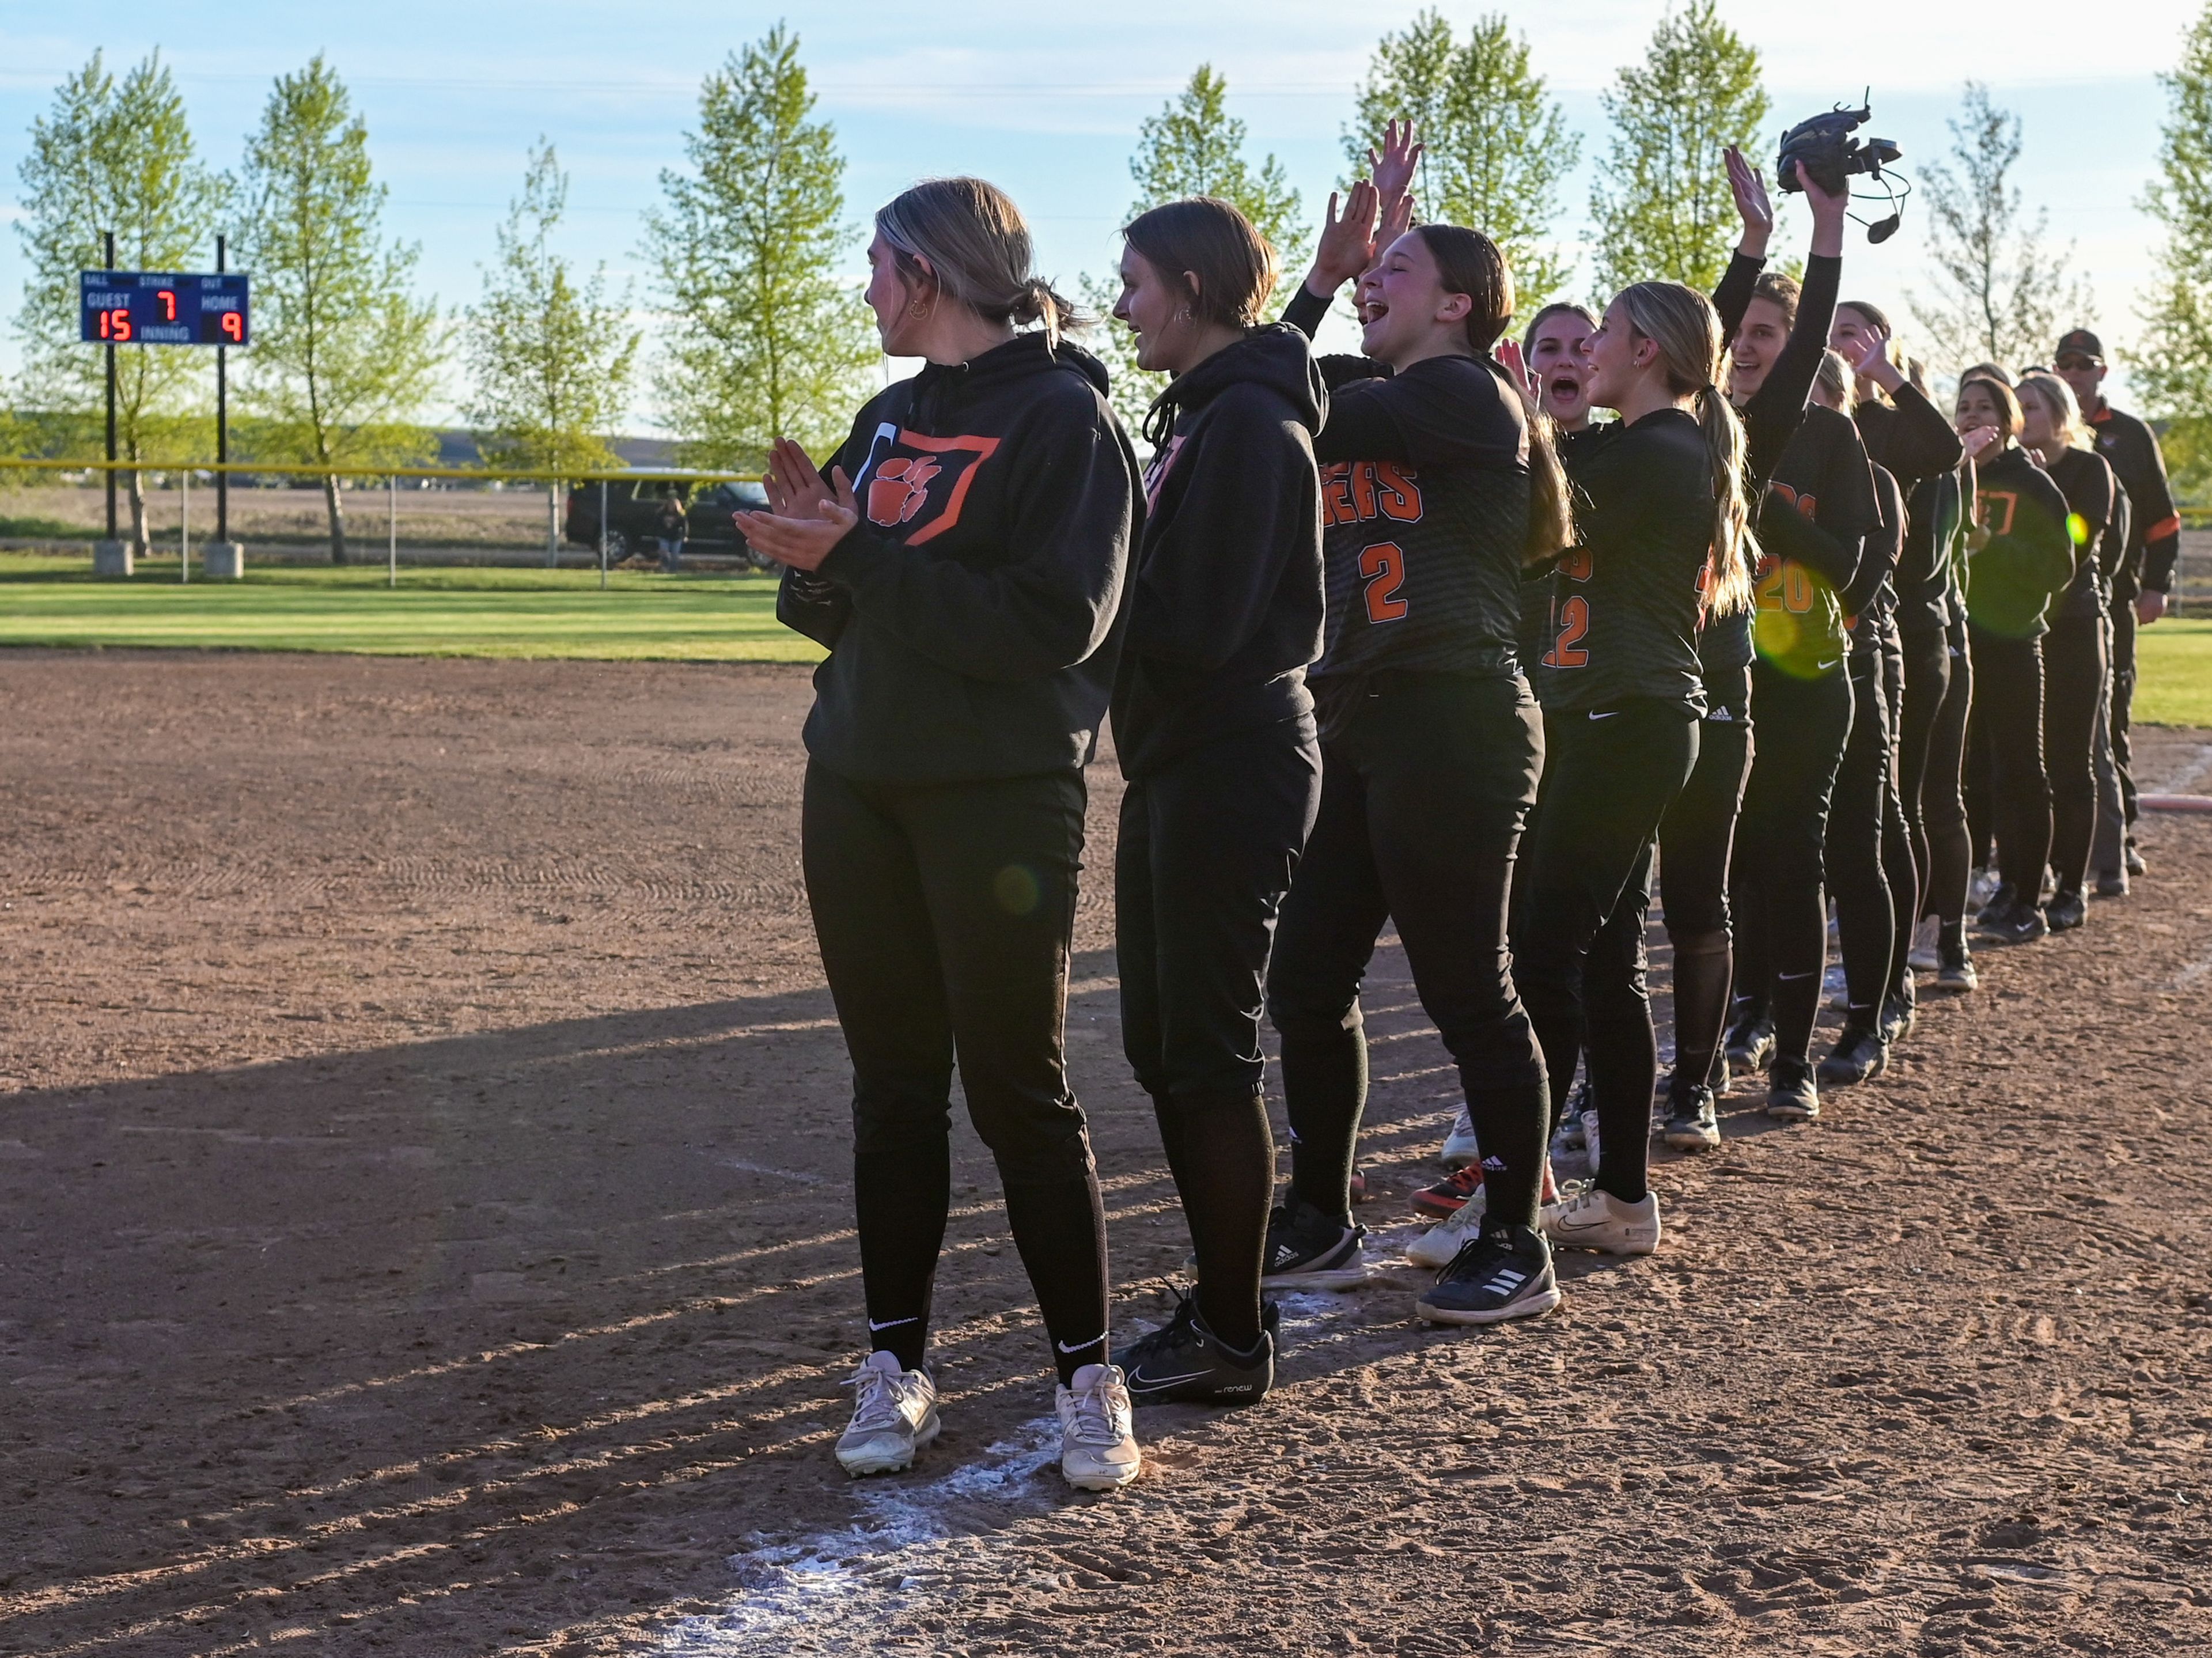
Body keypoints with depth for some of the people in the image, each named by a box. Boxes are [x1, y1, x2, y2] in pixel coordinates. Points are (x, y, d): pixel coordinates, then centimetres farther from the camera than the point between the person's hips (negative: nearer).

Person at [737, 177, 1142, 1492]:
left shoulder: (1064, 417, -9)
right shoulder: (892, 416, 15)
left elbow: (1058, 622, -19)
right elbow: (843, 615, 16)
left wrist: (857, 556, -20)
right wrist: (814, 550, -6)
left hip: (1004, 802, -7)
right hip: (859, 791, 7)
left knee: (1020, 1089, -3)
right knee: (894, 1083, 8)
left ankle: (1089, 1375, 8)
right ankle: (898, 1365, 15)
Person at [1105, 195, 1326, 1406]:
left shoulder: (1247, 422, -16)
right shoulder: (1197, 412, 16)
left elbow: (1198, 624, -22)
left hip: (1232, 769, -10)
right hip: (1177, 762, 10)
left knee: (1208, 1053, -4)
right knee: (1161, 1045, 14)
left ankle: (1232, 1342, 6)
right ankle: (1214, 1305, 23)